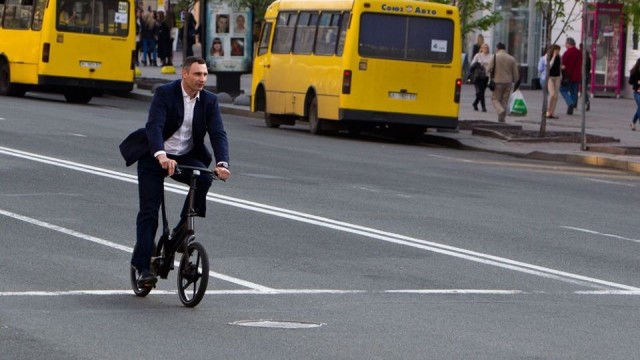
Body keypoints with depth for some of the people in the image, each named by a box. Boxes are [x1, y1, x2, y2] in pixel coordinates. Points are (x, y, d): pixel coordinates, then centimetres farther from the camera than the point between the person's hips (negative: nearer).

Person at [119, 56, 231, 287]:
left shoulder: (209, 101, -5)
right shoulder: (165, 94, -16)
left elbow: (218, 134, -14)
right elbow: (154, 126, -29)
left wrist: (222, 163, -33)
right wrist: (161, 156, -47)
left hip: (186, 157, 3)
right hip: (154, 157, -3)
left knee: (204, 177, -28)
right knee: (149, 211, -9)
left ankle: (182, 229, -12)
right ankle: (143, 266, -6)